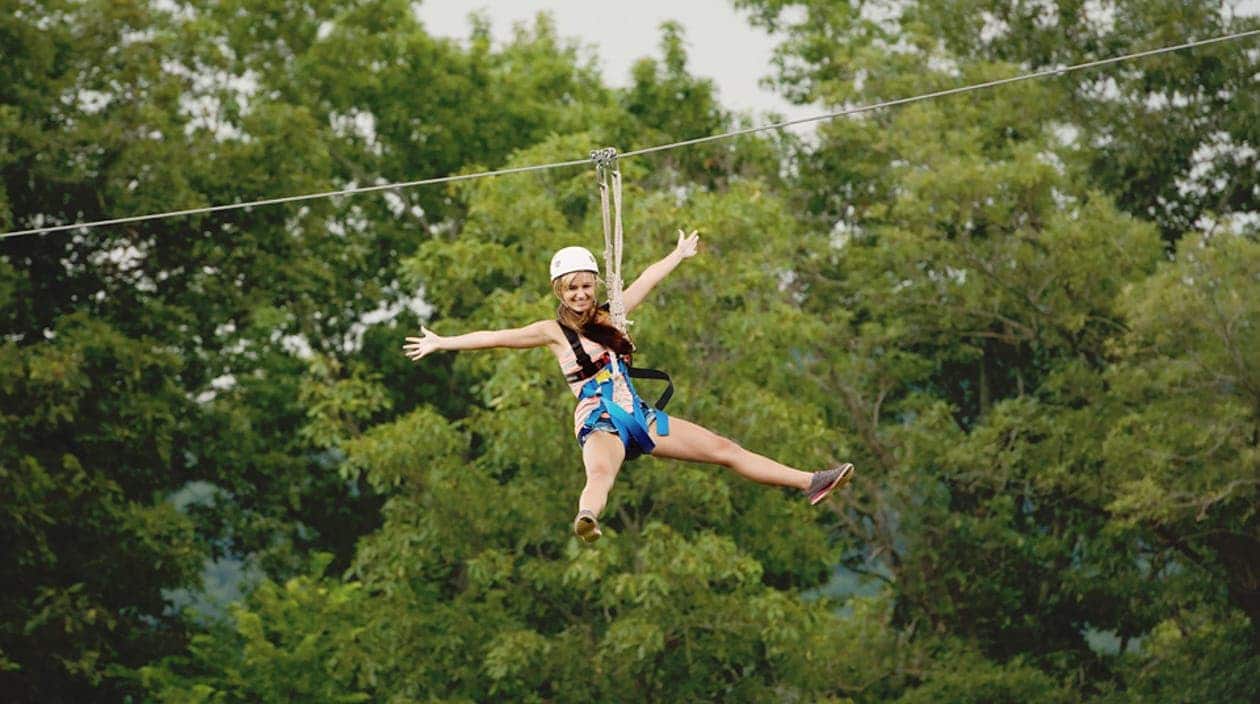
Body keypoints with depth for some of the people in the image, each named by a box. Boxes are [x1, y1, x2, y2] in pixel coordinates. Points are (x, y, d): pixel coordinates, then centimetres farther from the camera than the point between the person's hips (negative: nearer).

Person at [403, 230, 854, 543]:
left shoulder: (608, 318, 15)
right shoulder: (554, 332, 0)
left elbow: (644, 283, 27)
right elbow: (499, 337, -6)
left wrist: (679, 254, 40)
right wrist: (442, 343, -12)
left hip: (640, 418, 7)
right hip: (600, 425, -7)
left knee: (723, 449, 7)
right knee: (601, 471, -42)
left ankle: (809, 483, 13)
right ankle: (586, 519, -76)